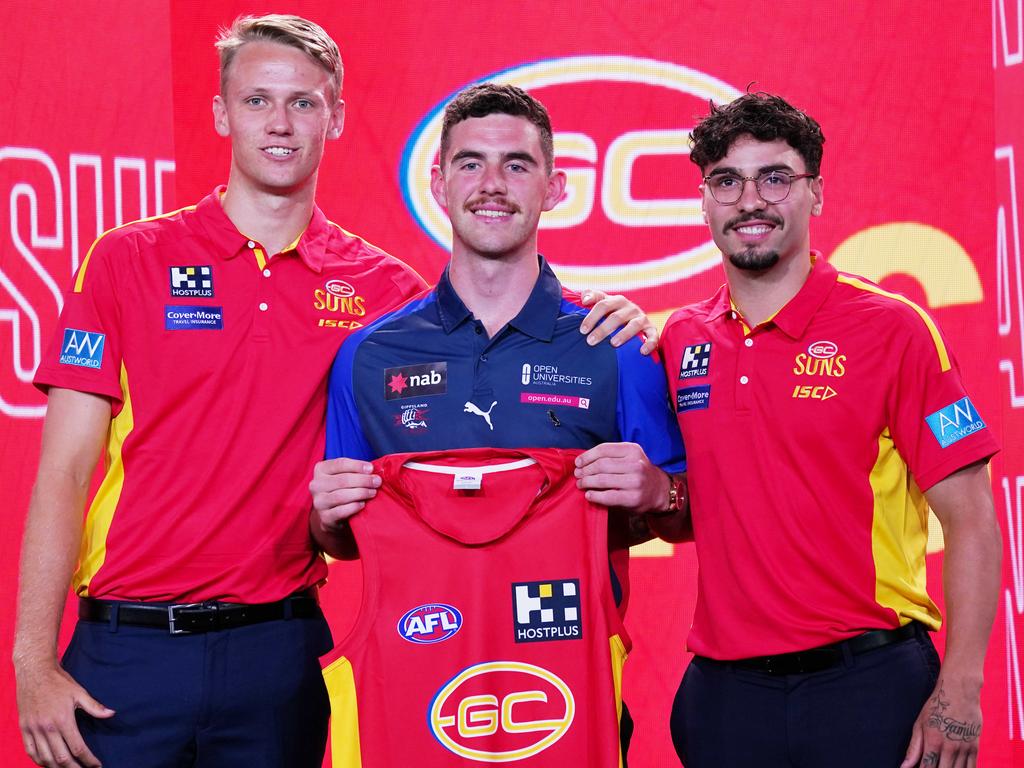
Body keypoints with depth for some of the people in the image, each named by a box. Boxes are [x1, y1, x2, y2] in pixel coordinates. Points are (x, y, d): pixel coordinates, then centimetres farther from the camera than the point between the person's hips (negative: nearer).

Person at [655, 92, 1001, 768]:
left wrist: (959, 692, -14)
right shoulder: (682, 341, 7)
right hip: (724, 687, 4)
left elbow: (971, 522, -7)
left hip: (869, 683, -4)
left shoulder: (892, 329, -6)